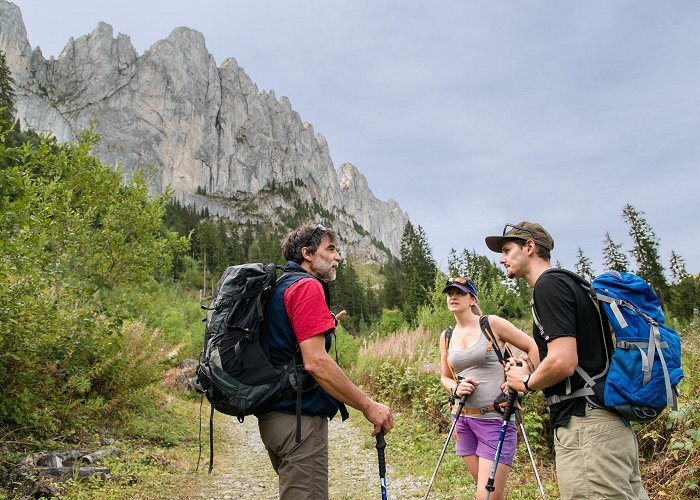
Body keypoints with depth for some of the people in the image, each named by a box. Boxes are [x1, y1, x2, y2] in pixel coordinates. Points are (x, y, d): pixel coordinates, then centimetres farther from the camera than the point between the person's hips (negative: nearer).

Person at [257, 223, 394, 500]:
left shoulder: (281, 287, 17)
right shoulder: (308, 286, -13)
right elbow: (315, 362, -23)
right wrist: (369, 406, -17)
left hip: (274, 415, 11)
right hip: (299, 417, -11)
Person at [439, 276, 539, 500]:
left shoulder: (492, 324, -6)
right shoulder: (446, 337, 8)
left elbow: (534, 348, -1)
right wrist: (456, 388, -4)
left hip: (496, 418, -5)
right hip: (463, 419, 5)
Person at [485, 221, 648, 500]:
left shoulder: (548, 285, -11)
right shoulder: (570, 283, 18)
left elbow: (563, 362, -22)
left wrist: (526, 381, -4)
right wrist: (532, 374, 16)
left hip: (584, 428, -10)